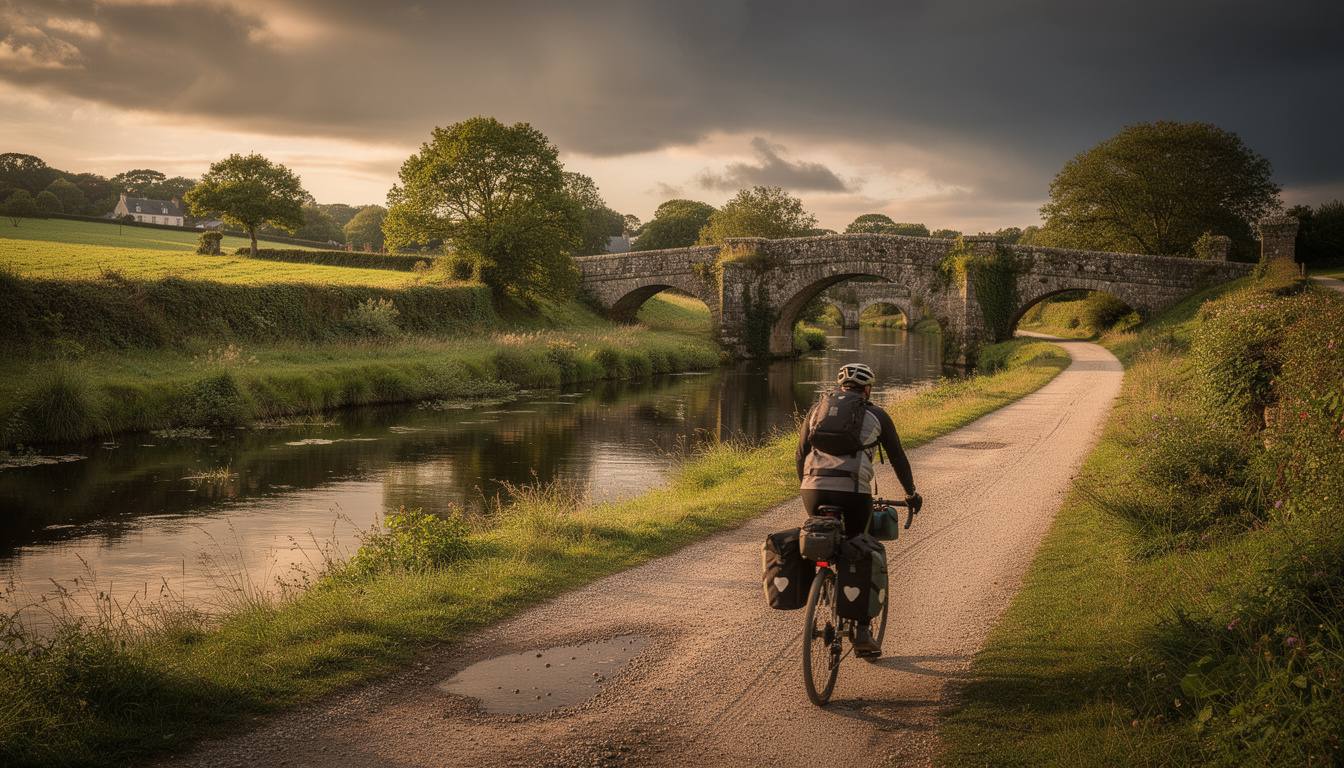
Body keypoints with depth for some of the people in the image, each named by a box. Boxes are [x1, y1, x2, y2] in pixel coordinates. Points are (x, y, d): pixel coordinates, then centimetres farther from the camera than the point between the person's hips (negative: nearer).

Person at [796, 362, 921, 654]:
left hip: (814, 488, 2)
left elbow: (801, 453, 20)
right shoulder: (876, 415, 14)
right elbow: (897, 457, 20)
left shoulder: (818, 408, 20)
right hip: (854, 491, -2)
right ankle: (862, 632, 11)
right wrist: (911, 494, 33)